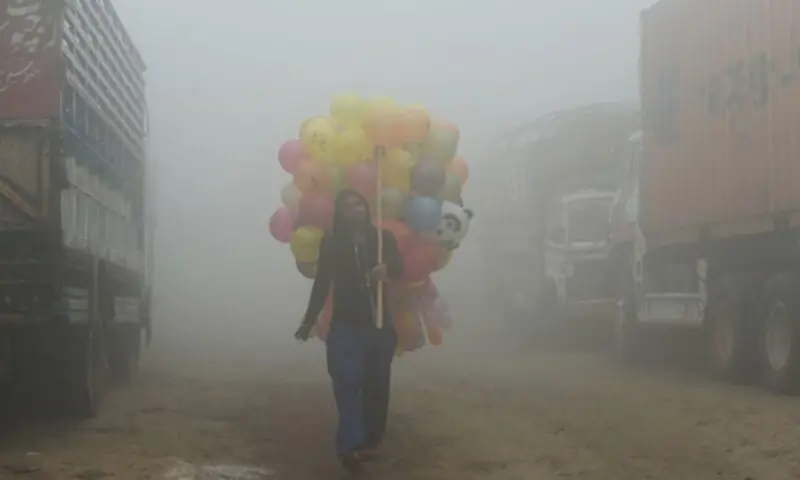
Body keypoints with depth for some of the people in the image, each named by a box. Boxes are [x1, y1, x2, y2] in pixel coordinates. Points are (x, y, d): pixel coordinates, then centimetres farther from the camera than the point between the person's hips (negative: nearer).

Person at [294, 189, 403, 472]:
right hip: (346, 324, -2)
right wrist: (308, 323, 4)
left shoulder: (383, 238, 3)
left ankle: (370, 442, 19)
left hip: (379, 323, 2)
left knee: (377, 384, 6)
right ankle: (352, 445, -25)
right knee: (347, 382, -16)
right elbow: (322, 284, 5)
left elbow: (398, 268, -13)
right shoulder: (331, 244, 2)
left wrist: (386, 269, -38)